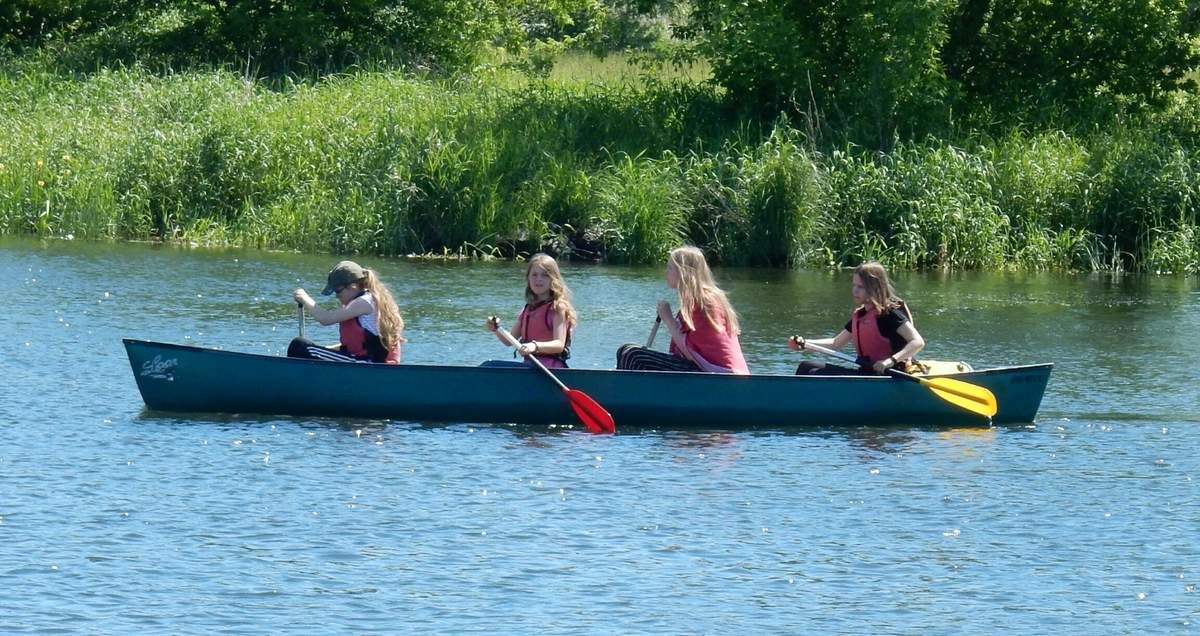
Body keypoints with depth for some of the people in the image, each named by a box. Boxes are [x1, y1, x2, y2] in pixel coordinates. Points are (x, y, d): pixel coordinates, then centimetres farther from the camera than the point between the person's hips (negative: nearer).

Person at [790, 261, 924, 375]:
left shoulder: (888, 312, -12)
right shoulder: (859, 315, 14)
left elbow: (918, 342, -19)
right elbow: (836, 343, 22)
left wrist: (891, 361, -33)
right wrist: (804, 344, 8)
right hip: (864, 372, 10)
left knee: (816, 375, -18)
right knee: (806, 367, 10)